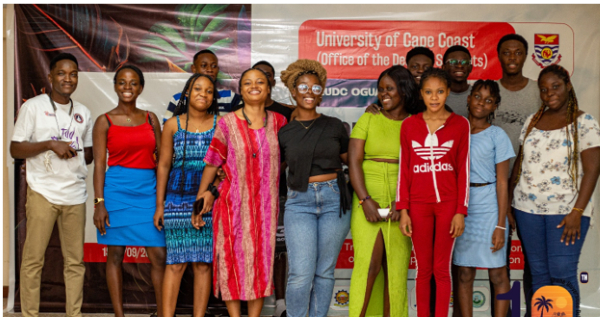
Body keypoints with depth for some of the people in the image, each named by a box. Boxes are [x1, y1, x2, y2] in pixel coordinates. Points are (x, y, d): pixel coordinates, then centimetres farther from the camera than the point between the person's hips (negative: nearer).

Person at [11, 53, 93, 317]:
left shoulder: (83, 113, 15)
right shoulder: (33, 106, 2)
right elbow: (15, 149, -2)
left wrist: (76, 152, -2)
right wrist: (50, 144, -15)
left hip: (75, 194, 4)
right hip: (42, 193, -4)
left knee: (75, 260, 4)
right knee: (33, 258, -3)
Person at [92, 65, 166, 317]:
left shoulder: (150, 119, 12)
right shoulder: (105, 121, 3)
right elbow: (99, 163, -1)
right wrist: (99, 202, -8)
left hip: (148, 192, 3)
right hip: (117, 190, -2)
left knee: (159, 256, -2)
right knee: (115, 255, 3)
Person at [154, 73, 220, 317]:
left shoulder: (220, 124, 6)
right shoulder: (173, 125, 8)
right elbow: (163, 165, 9)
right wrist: (159, 205, 5)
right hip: (178, 201, 0)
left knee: (204, 263, 2)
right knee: (176, 262, -2)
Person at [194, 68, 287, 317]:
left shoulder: (278, 122, 4)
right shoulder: (227, 123, -2)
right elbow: (212, 163, 1)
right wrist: (200, 199, 0)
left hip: (265, 203, 2)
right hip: (233, 202, -2)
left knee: (262, 259, 5)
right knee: (233, 259, 0)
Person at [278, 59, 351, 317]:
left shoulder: (334, 126, 6)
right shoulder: (284, 132, 5)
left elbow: (348, 158, 17)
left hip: (334, 199, 1)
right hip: (299, 202, -1)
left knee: (325, 271, 7)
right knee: (301, 274, -9)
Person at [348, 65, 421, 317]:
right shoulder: (368, 120, 9)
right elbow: (354, 160, 1)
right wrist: (365, 200, -10)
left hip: (401, 206, 1)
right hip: (367, 202, 0)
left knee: (396, 267, 2)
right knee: (368, 264, -8)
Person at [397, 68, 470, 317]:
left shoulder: (460, 124, 1)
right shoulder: (409, 125, 4)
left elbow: (463, 170, 0)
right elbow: (404, 169, 5)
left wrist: (460, 211, -4)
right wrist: (403, 210, 0)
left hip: (448, 203, -1)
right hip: (418, 205, 1)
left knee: (442, 268, 5)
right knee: (423, 268, 8)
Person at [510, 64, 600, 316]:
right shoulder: (532, 121, 13)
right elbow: (519, 162, 17)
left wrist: (577, 212, -15)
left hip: (565, 210, -4)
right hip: (528, 208, 5)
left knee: (562, 275, -10)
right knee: (538, 274, 8)